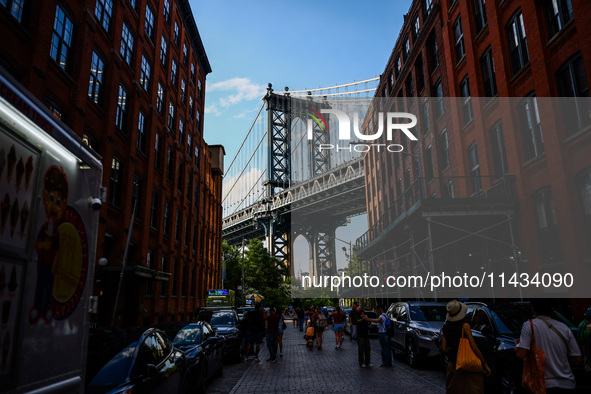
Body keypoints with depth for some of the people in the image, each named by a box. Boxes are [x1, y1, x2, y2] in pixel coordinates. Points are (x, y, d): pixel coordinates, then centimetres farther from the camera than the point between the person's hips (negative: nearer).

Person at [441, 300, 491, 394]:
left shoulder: (445, 327, 0)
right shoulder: (465, 326, -14)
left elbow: (443, 348, -2)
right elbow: (474, 347, -15)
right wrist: (485, 364, -8)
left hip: (453, 366, 5)